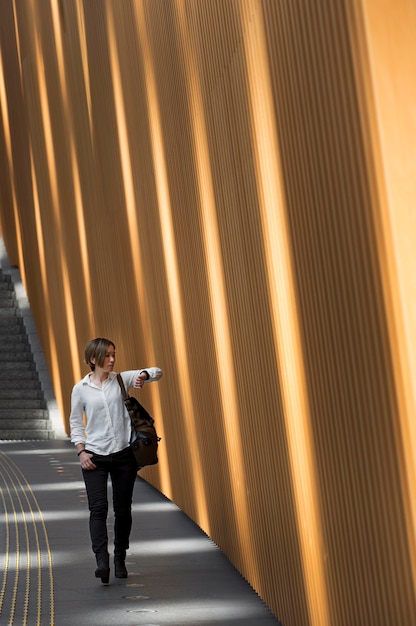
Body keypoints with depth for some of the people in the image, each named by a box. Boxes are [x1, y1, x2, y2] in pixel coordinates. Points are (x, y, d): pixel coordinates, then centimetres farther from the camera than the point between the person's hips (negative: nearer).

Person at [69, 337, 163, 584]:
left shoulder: (121, 379, 3)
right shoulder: (80, 389, 1)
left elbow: (157, 372, 1)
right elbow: (76, 422, 8)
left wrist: (143, 376, -21)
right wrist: (81, 451, -4)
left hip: (124, 453, 2)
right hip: (95, 457, -2)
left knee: (123, 509, 8)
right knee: (98, 508, -14)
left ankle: (120, 559, 21)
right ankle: (102, 561, -21)